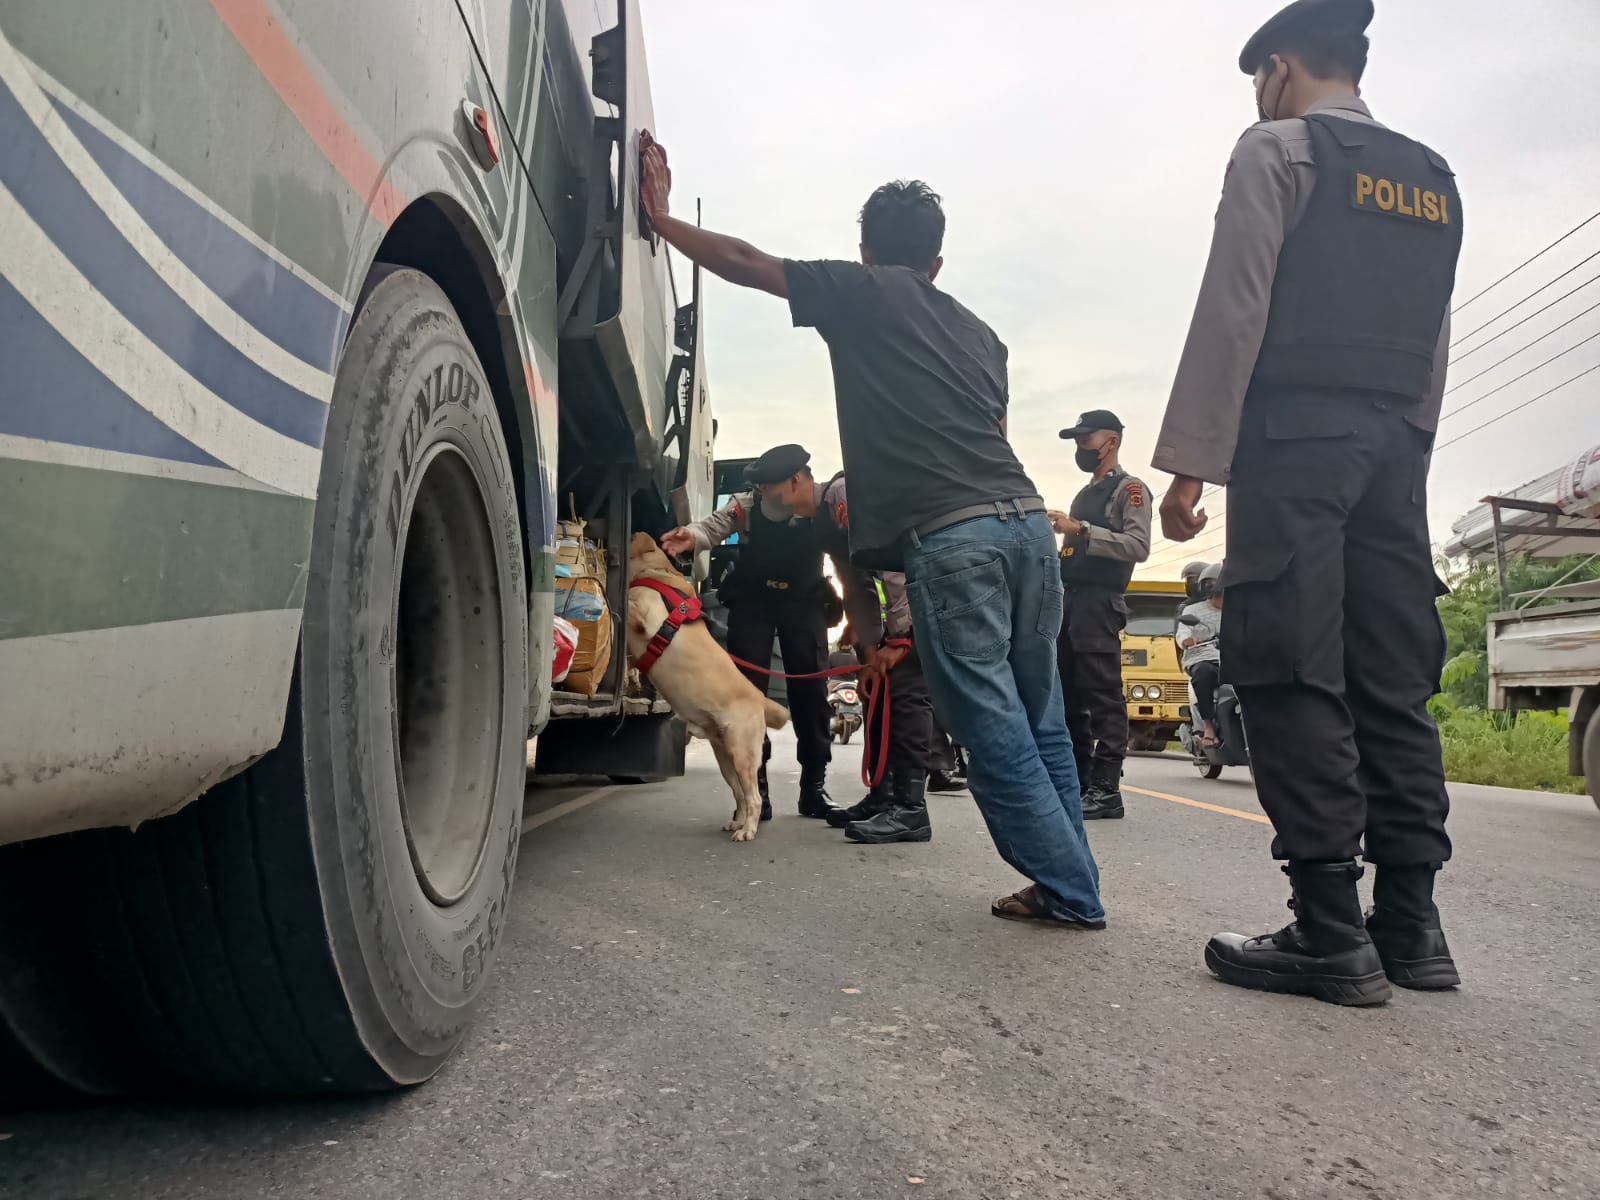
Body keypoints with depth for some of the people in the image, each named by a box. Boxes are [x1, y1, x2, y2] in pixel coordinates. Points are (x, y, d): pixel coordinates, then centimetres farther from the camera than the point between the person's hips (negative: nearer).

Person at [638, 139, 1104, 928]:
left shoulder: (861, 291, 11)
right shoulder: (980, 334, 27)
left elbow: (744, 263, 14)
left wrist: (660, 215, 25)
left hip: (948, 536, -6)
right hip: (1026, 518, 6)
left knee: (997, 731, 0)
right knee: (1041, 725, 13)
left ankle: (1069, 892, 5)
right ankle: (1072, 885, 17)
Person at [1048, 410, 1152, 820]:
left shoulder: (1129, 489, 1)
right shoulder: (1084, 495, 26)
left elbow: (1139, 546, -15)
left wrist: (1081, 531, -19)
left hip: (1098, 603, -9)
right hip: (1068, 602, 9)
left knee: (1102, 697, -10)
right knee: (1068, 697, 8)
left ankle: (1106, 790, -11)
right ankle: (1077, 783, 12)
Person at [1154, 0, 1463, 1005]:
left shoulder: (1277, 150, 2)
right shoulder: (1434, 180, 23)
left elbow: (1232, 313, -9)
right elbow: (1434, 344, 19)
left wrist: (1191, 461, -11)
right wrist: (1410, 456, 20)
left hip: (1295, 438, -7)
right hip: (1394, 445, 7)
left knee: (1295, 679, -8)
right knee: (1393, 684, 5)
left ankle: (1332, 938, -7)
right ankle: (1410, 925, 8)